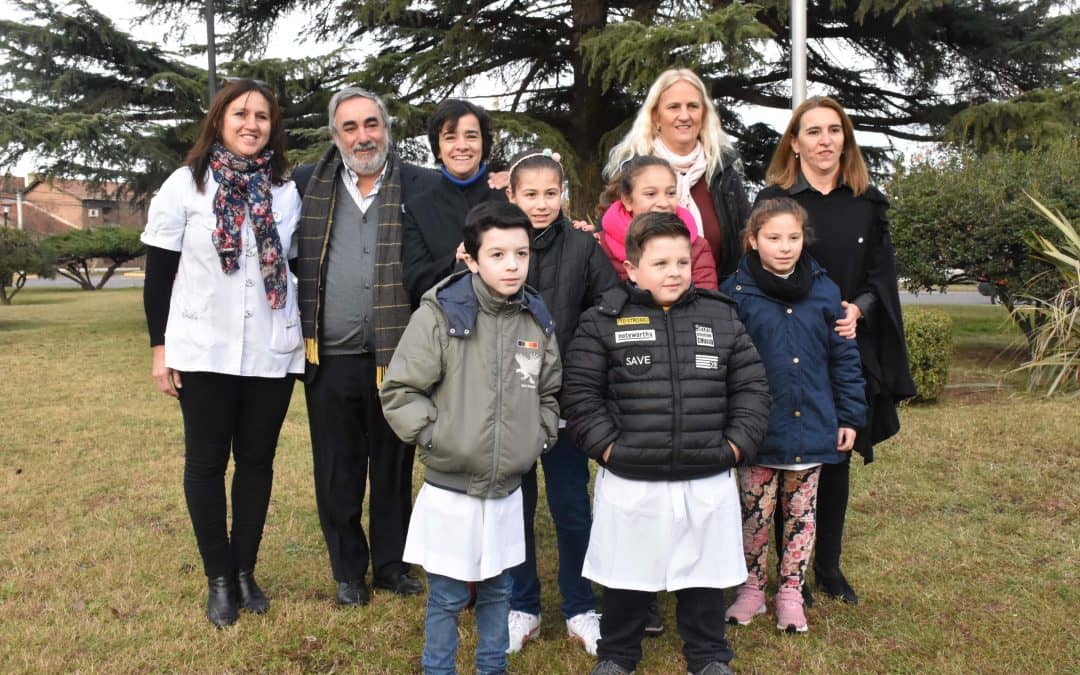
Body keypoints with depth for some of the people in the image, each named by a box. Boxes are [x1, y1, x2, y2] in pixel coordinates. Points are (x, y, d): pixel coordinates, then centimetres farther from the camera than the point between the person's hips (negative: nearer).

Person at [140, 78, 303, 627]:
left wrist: (304, 334, 10)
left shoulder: (287, 191, 6)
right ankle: (219, 579, 17)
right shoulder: (184, 184, -1)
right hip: (203, 351, -2)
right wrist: (160, 347, -2)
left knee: (257, 459, 9)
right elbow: (158, 273, 1)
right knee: (207, 460, 5)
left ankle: (245, 571, 22)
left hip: (273, 352, 2)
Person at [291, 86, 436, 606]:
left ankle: (392, 563, 30)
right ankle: (347, 571, 28)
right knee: (337, 472, 11)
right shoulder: (308, 185, 5)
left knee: (394, 466, 13)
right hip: (329, 358, 2)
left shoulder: (418, 187, -2)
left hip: (395, 357, -1)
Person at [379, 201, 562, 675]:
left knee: (498, 591, 19)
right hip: (450, 490, -4)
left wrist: (541, 435, 4)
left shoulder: (537, 320, 2)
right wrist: (433, 436, -13)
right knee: (447, 597, 9)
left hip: (508, 491, 4)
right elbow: (398, 390, -9)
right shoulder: (440, 314, -13)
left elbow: (549, 392, 17)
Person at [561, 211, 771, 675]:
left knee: (705, 571, 15)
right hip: (630, 482, -2)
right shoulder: (603, 322, -4)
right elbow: (580, 392, -4)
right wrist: (606, 444, -10)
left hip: (708, 481, 2)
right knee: (627, 574, 13)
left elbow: (751, 386, 8)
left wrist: (738, 442, -1)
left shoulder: (722, 318, 4)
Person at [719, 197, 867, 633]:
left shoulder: (824, 291, 2)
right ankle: (752, 588, 28)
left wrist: (850, 417, 3)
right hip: (758, 430, -2)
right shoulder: (736, 292, -7)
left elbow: (844, 358, 6)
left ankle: (791, 593, 28)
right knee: (755, 512, 10)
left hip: (811, 429, 2)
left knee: (802, 514, 13)